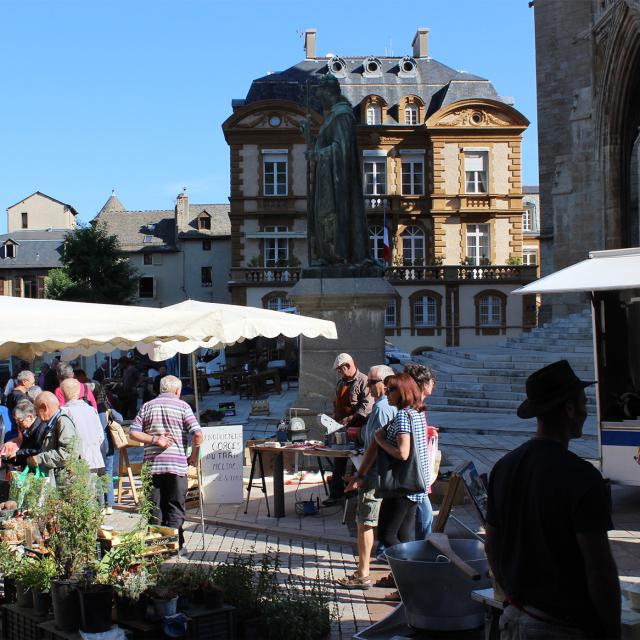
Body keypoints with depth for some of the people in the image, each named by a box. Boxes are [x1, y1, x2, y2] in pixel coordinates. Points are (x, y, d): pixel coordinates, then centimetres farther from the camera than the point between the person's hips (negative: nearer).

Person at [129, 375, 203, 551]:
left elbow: (134, 432, 0)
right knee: (175, 508, 4)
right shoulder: (182, 406, -1)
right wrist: (194, 456, 0)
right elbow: (197, 434, -11)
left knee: (155, 507, 9)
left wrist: (154, 440, -4)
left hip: (152, 464, 3)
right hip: (177, 464, -3)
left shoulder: (147, 406, 9)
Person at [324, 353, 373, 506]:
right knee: (339, 462, 9)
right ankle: (336, 493, 15)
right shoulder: (340, 382, 16)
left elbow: (367, 406, -18)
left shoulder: (363, 381, -10)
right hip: (341, 427, 8)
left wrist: (349, 419, -22)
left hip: (356, 428, -8)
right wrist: (335, 417, 12)